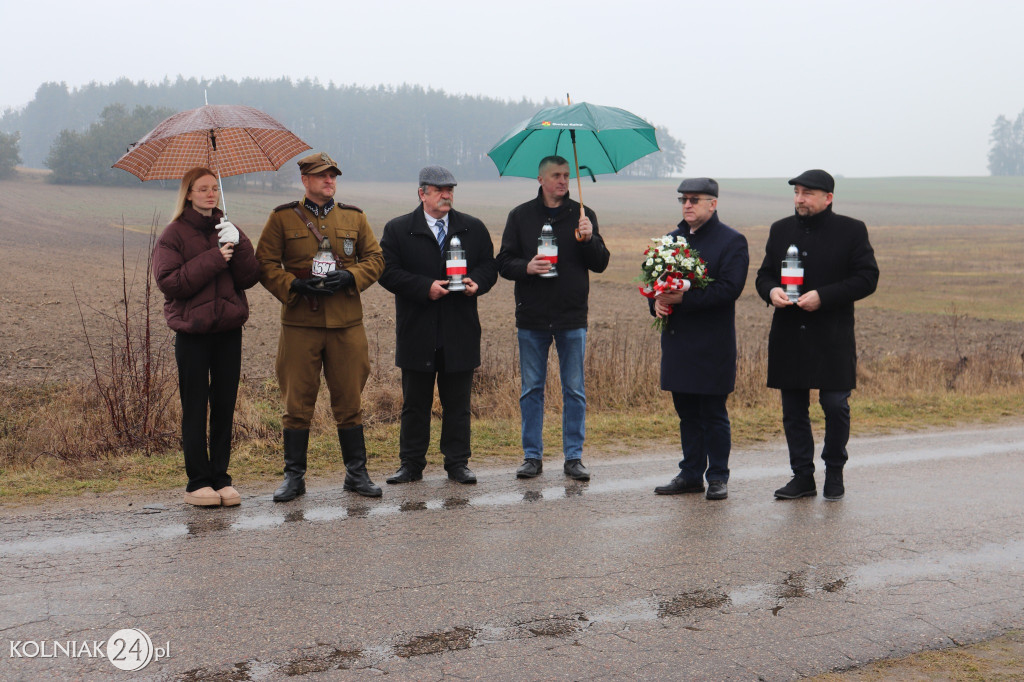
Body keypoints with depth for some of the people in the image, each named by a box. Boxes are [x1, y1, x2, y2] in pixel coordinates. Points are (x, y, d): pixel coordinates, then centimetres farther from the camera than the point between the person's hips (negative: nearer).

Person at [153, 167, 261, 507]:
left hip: (228, 329, 4)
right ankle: (198, 482, 4)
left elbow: (250, 278, 2)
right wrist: (212, 260, -17)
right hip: (192, 331, -4)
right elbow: (168, 283, -12)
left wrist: (238, 245, -14)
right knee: (195, 409, -2)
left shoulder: (227, 230, 13)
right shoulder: (174, 234, 0)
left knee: (225, 406, 6)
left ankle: (221, 478, 14)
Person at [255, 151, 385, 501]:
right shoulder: (282, 217, 5)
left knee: (349, 400, 6)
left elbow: (375, 259, 11)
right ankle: (294, 476, 12)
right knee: (297, 401, 2)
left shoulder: (354, 217, 12)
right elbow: (265, 263, 3)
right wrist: (295, 285, -13)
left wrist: (349, 277, -7)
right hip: (299, 322, -2)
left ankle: (357, 473, 17)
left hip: (346, 321, 2)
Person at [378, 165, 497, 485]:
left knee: (457, 403, 6)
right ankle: (411, 464, 16)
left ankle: (457, 463, 16)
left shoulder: (474, 228, 11)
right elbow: (388, 272, -5)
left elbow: (488, 266, 11)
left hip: (460, 334, 2)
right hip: (417, 334, -1)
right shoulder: (398, 229, 3)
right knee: (415, 403, 6)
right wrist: (425, 287, -16)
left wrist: (476, 282, -11)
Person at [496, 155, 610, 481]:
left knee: (575, 390, 4)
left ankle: (573, 457, 13)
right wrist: (526, 267, -16)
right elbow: (504, 262, 4)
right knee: (531, 389, 6)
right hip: (532, 319, 0)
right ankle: (532, 456, 16)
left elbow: (600, 264, 3)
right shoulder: (521, 216, 6)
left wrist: (588, 239, -15)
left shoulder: (583, 216, 6)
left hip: (572, 318, 0)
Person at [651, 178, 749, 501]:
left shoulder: (732, 241, -4)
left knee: (713, 413, 0)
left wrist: (684, 297, -23)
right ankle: (691, 474, 21)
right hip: (677, 341, 6)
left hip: (713, 344, -6)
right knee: (686, 412, 12)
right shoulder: (672, 239, 16)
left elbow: (729, 288, -16)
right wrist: (657, 300, -4)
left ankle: (718, 477, 10)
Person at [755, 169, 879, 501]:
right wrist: (771, 291, -9)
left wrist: (823, 296, -16)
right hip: (788, 338, 4)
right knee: (793, 410, 6)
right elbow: (764, 274, 16)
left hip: (833, 339, -4)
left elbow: (867, 278, -5)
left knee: (836, 406, -1)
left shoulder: (851, 231, 0)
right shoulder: (780, 230, 12)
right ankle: (802, 477, 15)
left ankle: (834, 473, 18)